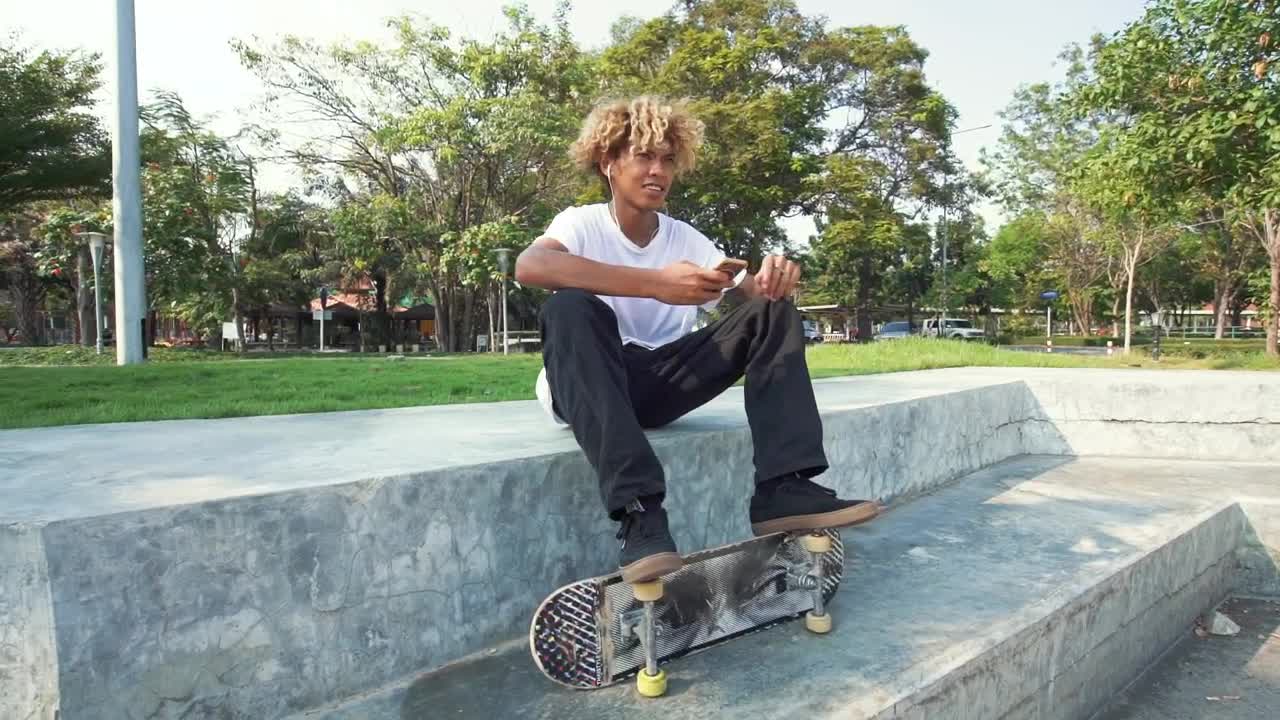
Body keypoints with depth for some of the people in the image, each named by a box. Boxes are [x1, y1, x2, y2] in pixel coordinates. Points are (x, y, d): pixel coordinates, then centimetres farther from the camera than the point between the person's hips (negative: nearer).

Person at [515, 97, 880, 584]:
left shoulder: (687, 238, 7)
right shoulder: (584, 223, -8)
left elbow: (751, 292, -1)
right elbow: (529, 267, -31)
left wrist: (772, 280, -28)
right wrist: (656, 283, -40)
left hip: (659, 384, 5)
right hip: (587, 389, -4)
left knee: (773, 311, -7)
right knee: (573, 307, -35)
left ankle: (783, 488, -21)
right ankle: (638, 513, -42)